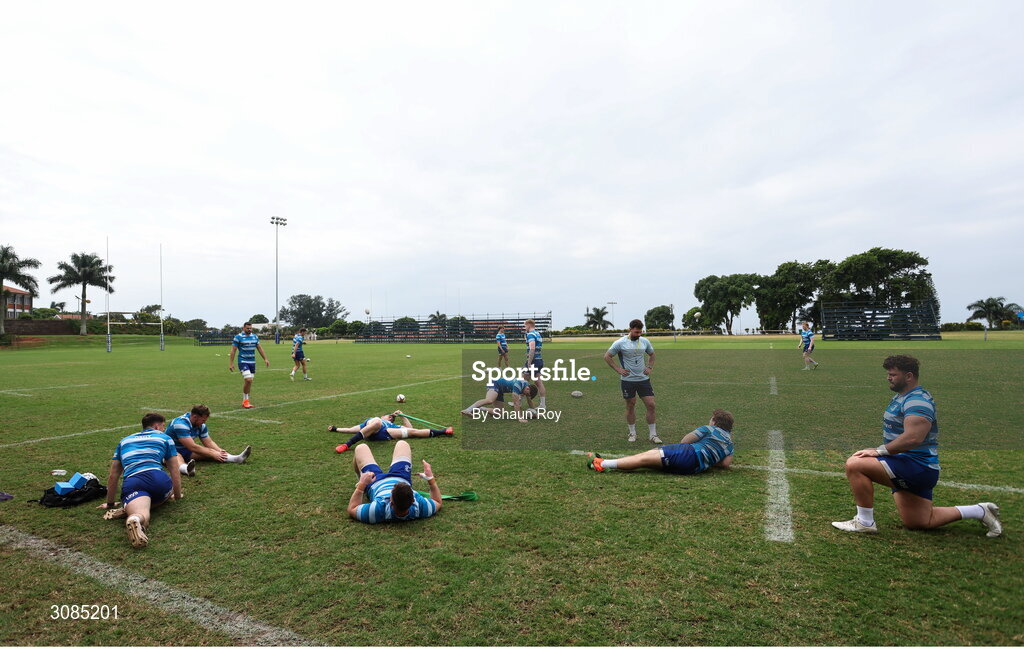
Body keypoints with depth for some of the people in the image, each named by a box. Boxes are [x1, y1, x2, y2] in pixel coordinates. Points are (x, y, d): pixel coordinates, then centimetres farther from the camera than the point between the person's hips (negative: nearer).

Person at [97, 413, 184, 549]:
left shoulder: (124, 441, 34)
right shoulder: (164, 438, 24)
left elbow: (112, 476, 33)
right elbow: (174, 471, 24)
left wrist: (110, 504, 45)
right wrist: (178, 495, 38)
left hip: (131, 482, 1)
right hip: (159, 479, -1)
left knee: (142, 515, -17)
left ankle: (130, 508, -54)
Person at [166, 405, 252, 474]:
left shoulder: (201, 425, -1)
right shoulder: (181, 424, -28)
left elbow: (209, 442, 4)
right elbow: (192, 447, -29)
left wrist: (219, 450, -16)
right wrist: (213, 454, -24)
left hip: (186, 450, 7)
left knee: (209, 452, -15)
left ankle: (236, 458, -33)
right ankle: (186, 468, -74)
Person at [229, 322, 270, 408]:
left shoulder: (255, 336, 10)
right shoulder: (238, 337, -6)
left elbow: (259, 348, 17)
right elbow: (233, 350, -5)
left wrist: (265, 359, 12)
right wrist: (231, 363, -9)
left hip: (252, 362, 6)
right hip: (243, 361, -6)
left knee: (249, 382, 8)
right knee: (248, 380, -18)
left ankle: (245, 401, 19)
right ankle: (245, 400, -3)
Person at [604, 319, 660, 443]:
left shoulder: (645, 341, 4)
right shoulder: (620, 343, -9)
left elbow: (651, 354, 23)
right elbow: (607, 356, -2)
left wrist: (650, 367, 9)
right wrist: (618, 369, -8)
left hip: (643, 379, 3)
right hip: (628, 380, -3)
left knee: (651, 405, -1)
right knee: (630, 406, 7)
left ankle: (652, 434, 10)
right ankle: (632, 433, 23)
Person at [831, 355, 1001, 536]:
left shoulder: (917, 400, -18)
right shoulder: (901, 397, 14)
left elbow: (913, 438, -31)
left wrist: (880, 451, -27)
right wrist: (881, 452, 12)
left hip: (917, 467, -11)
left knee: (855, 464, -27)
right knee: (920, 523, 21)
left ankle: (865, 522, -16)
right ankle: (980, 511, 30)